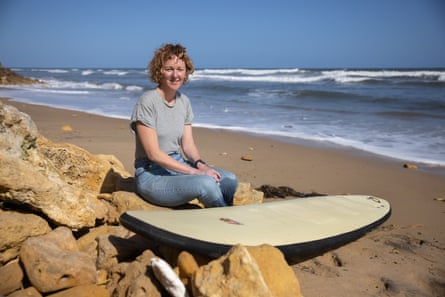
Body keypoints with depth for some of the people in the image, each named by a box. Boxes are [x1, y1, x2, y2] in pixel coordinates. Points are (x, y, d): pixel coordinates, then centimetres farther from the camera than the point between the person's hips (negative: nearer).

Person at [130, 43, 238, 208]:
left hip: (179, 165, 7)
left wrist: (201, 165, -12)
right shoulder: (147, 101, -14)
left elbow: (188, 144, 9)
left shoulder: (184, 101, 8)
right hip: (152, 174, -7)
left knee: (229, 180, -13)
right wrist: (194, 172, -21)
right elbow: (153, 153, -18)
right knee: (206, 183, -29)